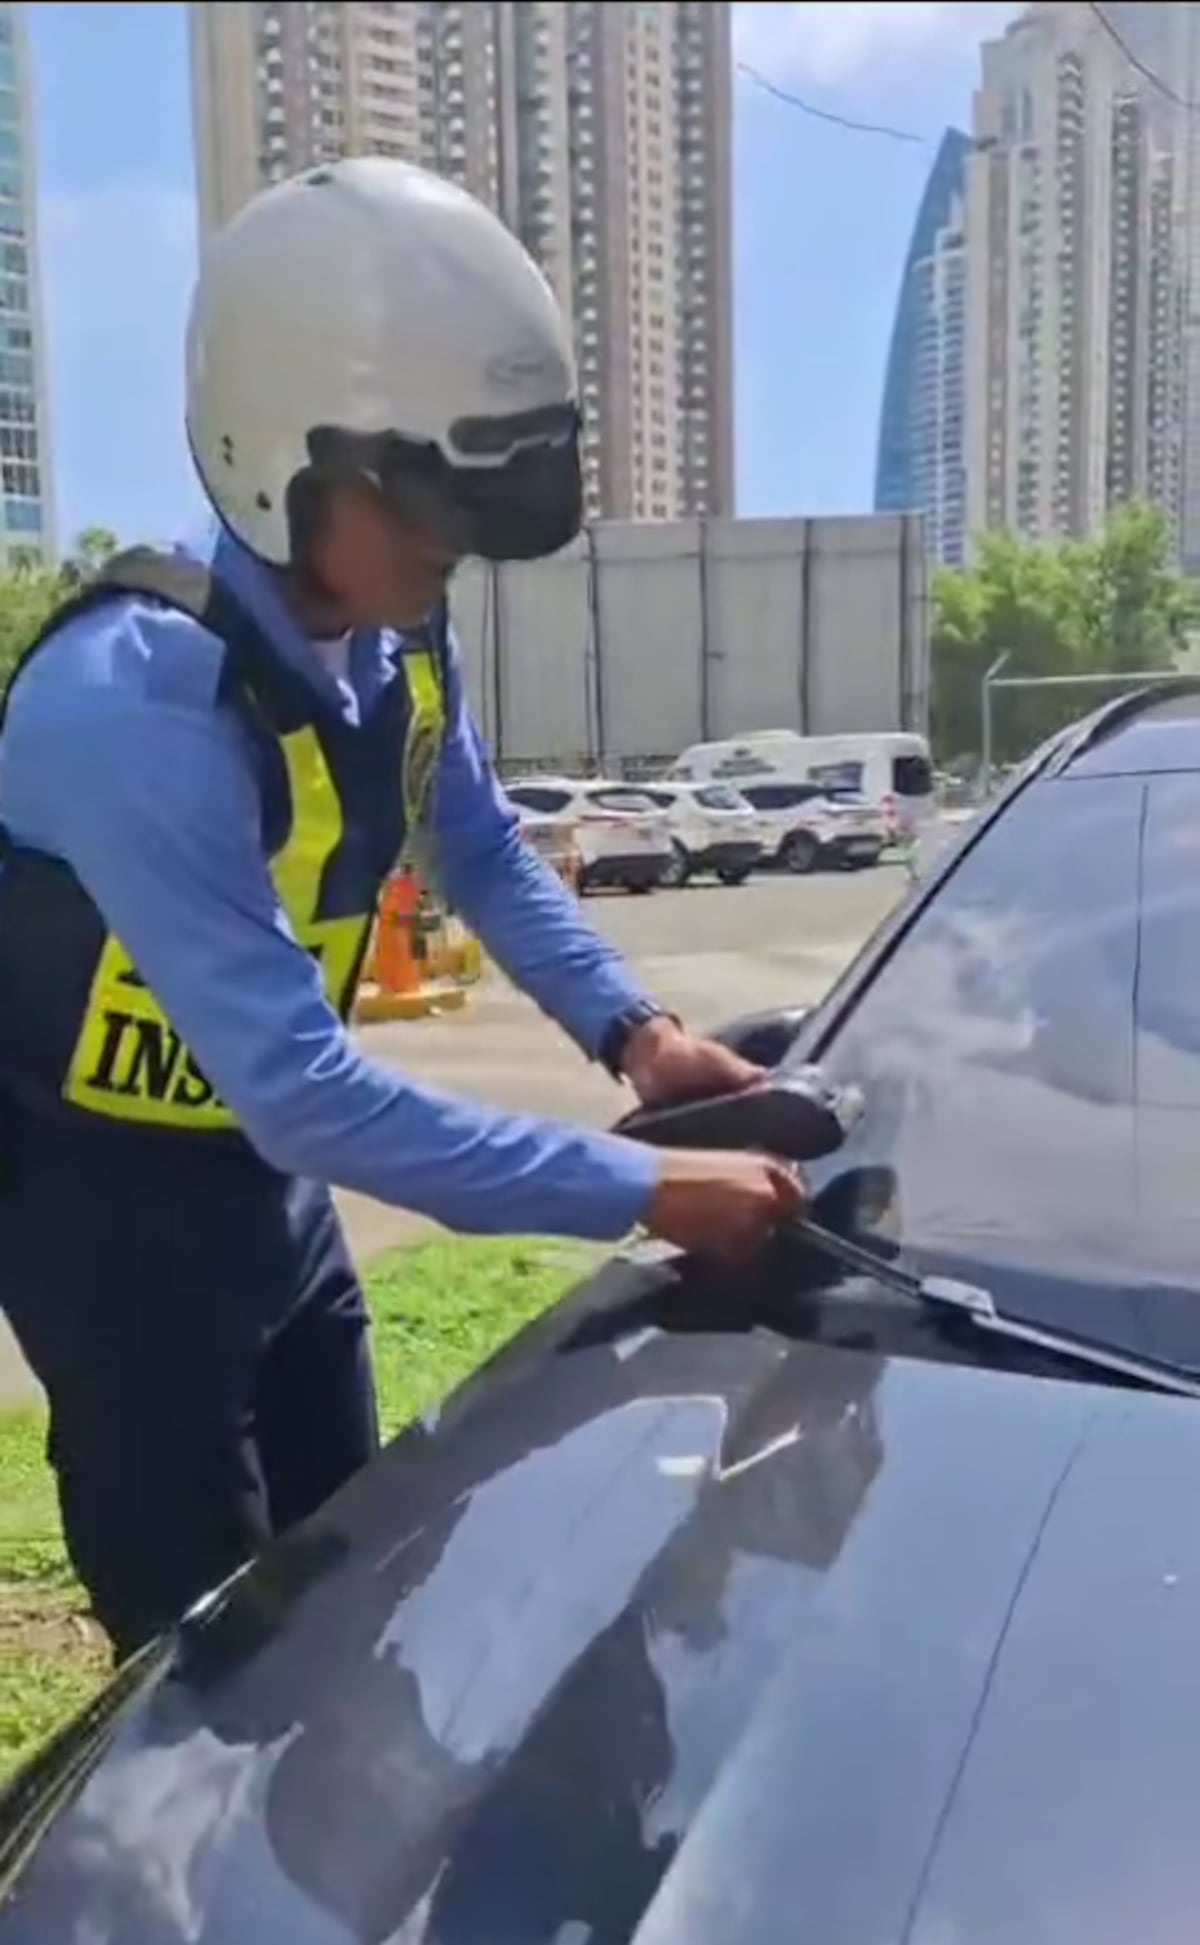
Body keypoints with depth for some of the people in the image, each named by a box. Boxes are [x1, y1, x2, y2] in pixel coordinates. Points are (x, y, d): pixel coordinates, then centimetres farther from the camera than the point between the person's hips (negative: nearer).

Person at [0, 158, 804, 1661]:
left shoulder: (393, 634, -9)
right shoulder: (136, 708, -33)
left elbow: (486, 856, 5)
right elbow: (307, 1097, -36)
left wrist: (632, 1031, -10)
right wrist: (643, 1194, -34)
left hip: (262, 1164, 7)